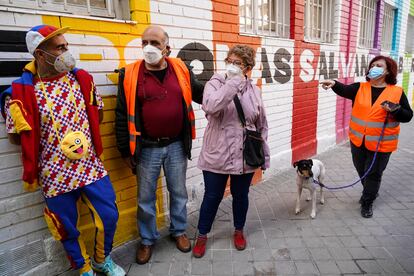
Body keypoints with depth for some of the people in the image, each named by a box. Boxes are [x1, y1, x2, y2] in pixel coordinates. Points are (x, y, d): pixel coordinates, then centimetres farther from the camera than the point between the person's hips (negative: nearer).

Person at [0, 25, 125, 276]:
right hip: (56, 175, -2)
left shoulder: (82, 78, -2)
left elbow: (98, 113, 10)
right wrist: (54, 140, -13)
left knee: (109, 216, 10)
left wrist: (83, 134, -4)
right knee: (69, 229, 14)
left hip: (91, 166, 3)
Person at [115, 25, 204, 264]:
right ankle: (147, 239, 36)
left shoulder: (181, 69, -1)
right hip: (147, 148, -1)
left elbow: (201, 93, 15)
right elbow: (122, 115, -3)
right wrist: (126, 151, -1)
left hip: (176, 146, 2)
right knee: (146, 198, 13)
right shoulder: (130, 75, -6)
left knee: (179, 192, 17)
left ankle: (179, 231, 41)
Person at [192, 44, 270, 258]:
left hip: (245, 157, 3)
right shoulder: (215, 83, -5)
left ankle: (239, 231, 43)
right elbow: (210, 107, -29)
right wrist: (232, 82, -25)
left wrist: (265, 155, 9)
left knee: (241, 196, 18)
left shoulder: (254, 91, 3)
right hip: (217, 155, -2)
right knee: (212, 197, 10)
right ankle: (202, 235, 33)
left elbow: (262, 126, 9)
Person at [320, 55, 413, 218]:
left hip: (381, 143, -3)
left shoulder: (397, 92, -5)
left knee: (373, 173, 7)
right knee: (362, 171, 20)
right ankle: (371, 192, 47)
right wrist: (334, 84, -42)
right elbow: (344, 90, -20)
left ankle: (367, 203, 26)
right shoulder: (360, 88, 0)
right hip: (358, 140, 3)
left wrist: (395, 109, -24)